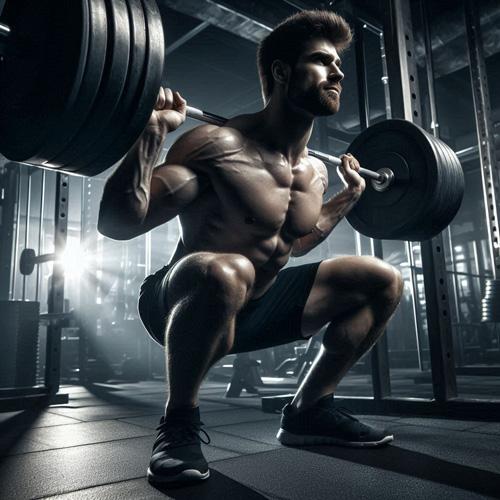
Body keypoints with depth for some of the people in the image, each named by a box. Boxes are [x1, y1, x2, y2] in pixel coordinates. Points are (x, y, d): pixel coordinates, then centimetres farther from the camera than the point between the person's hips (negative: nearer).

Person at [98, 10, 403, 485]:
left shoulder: (315, 171, 4)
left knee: (384, 281, 6)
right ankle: (179, 423, -16)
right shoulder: (218, 145, -21)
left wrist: (348, 196, 21)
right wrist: (151, 131, -32)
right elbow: (117, 224, -23)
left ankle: (307, 411, 12)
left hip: (254, 306, 8)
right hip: (182, 303, -7)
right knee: (226, 272, -44)